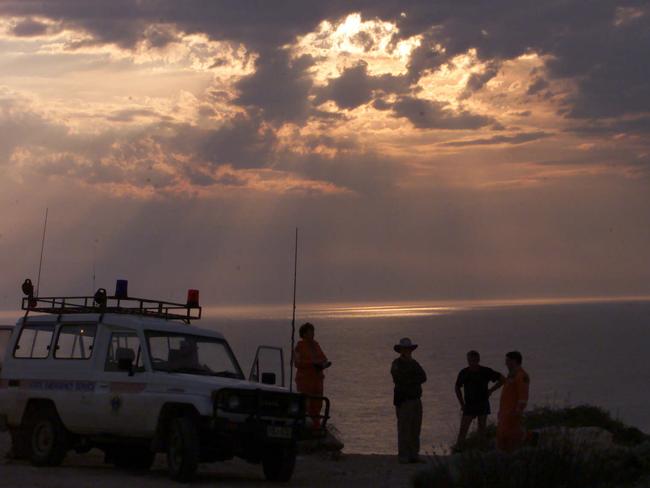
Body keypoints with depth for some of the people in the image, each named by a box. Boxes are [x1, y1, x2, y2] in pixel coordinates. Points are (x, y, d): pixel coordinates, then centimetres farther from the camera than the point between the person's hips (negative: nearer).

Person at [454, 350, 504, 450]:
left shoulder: (486, 371, -9)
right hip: (469, 405, 0)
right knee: (463, 429, -6)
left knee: (481, 428, 8)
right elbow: (457, 388, 9)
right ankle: (457, 450, -4)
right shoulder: (464, 373, -6)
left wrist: (491, 390, -2)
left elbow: (502, 379, 1)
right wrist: (462, 404, 5)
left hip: (483, 404, 0)